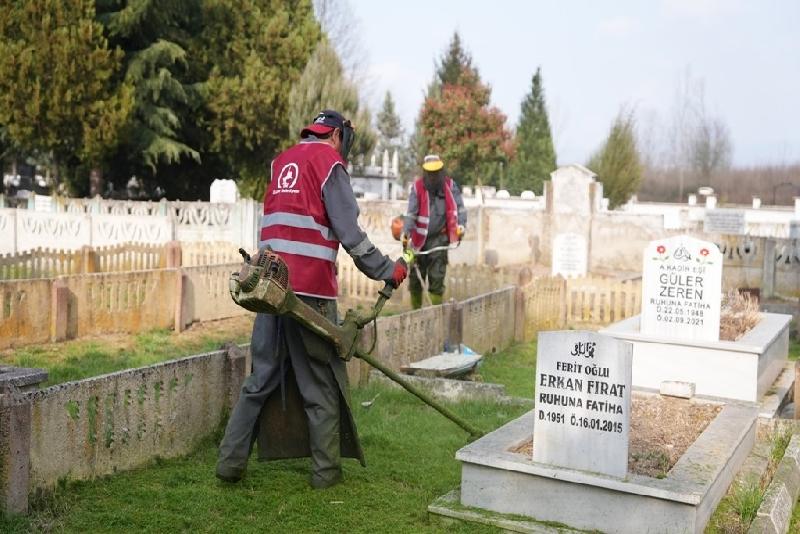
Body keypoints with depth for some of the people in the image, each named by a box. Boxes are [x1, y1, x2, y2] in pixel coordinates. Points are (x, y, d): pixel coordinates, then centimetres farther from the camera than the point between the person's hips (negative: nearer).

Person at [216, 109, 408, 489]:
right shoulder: (328, 161, -2)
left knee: (261, 378, 13)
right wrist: (386, 270, -1)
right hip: (310, 289, -6)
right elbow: (350, 233, -8)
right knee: (321, 383, 4)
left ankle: (230, 461, 12)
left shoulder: (282, 161, 19)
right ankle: (326, 471, 10)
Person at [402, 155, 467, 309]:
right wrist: (406, 234, -22)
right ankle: (416, 310, 20)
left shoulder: (450, 185, 0)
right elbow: (411, 212, -10)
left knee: (437, 276, -5)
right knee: (416, 276, 6)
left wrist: (461, 224, -15)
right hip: (419, 237, 0)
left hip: (439, 237, 0)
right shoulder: (417, 187, -5)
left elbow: (459, 206, 1)